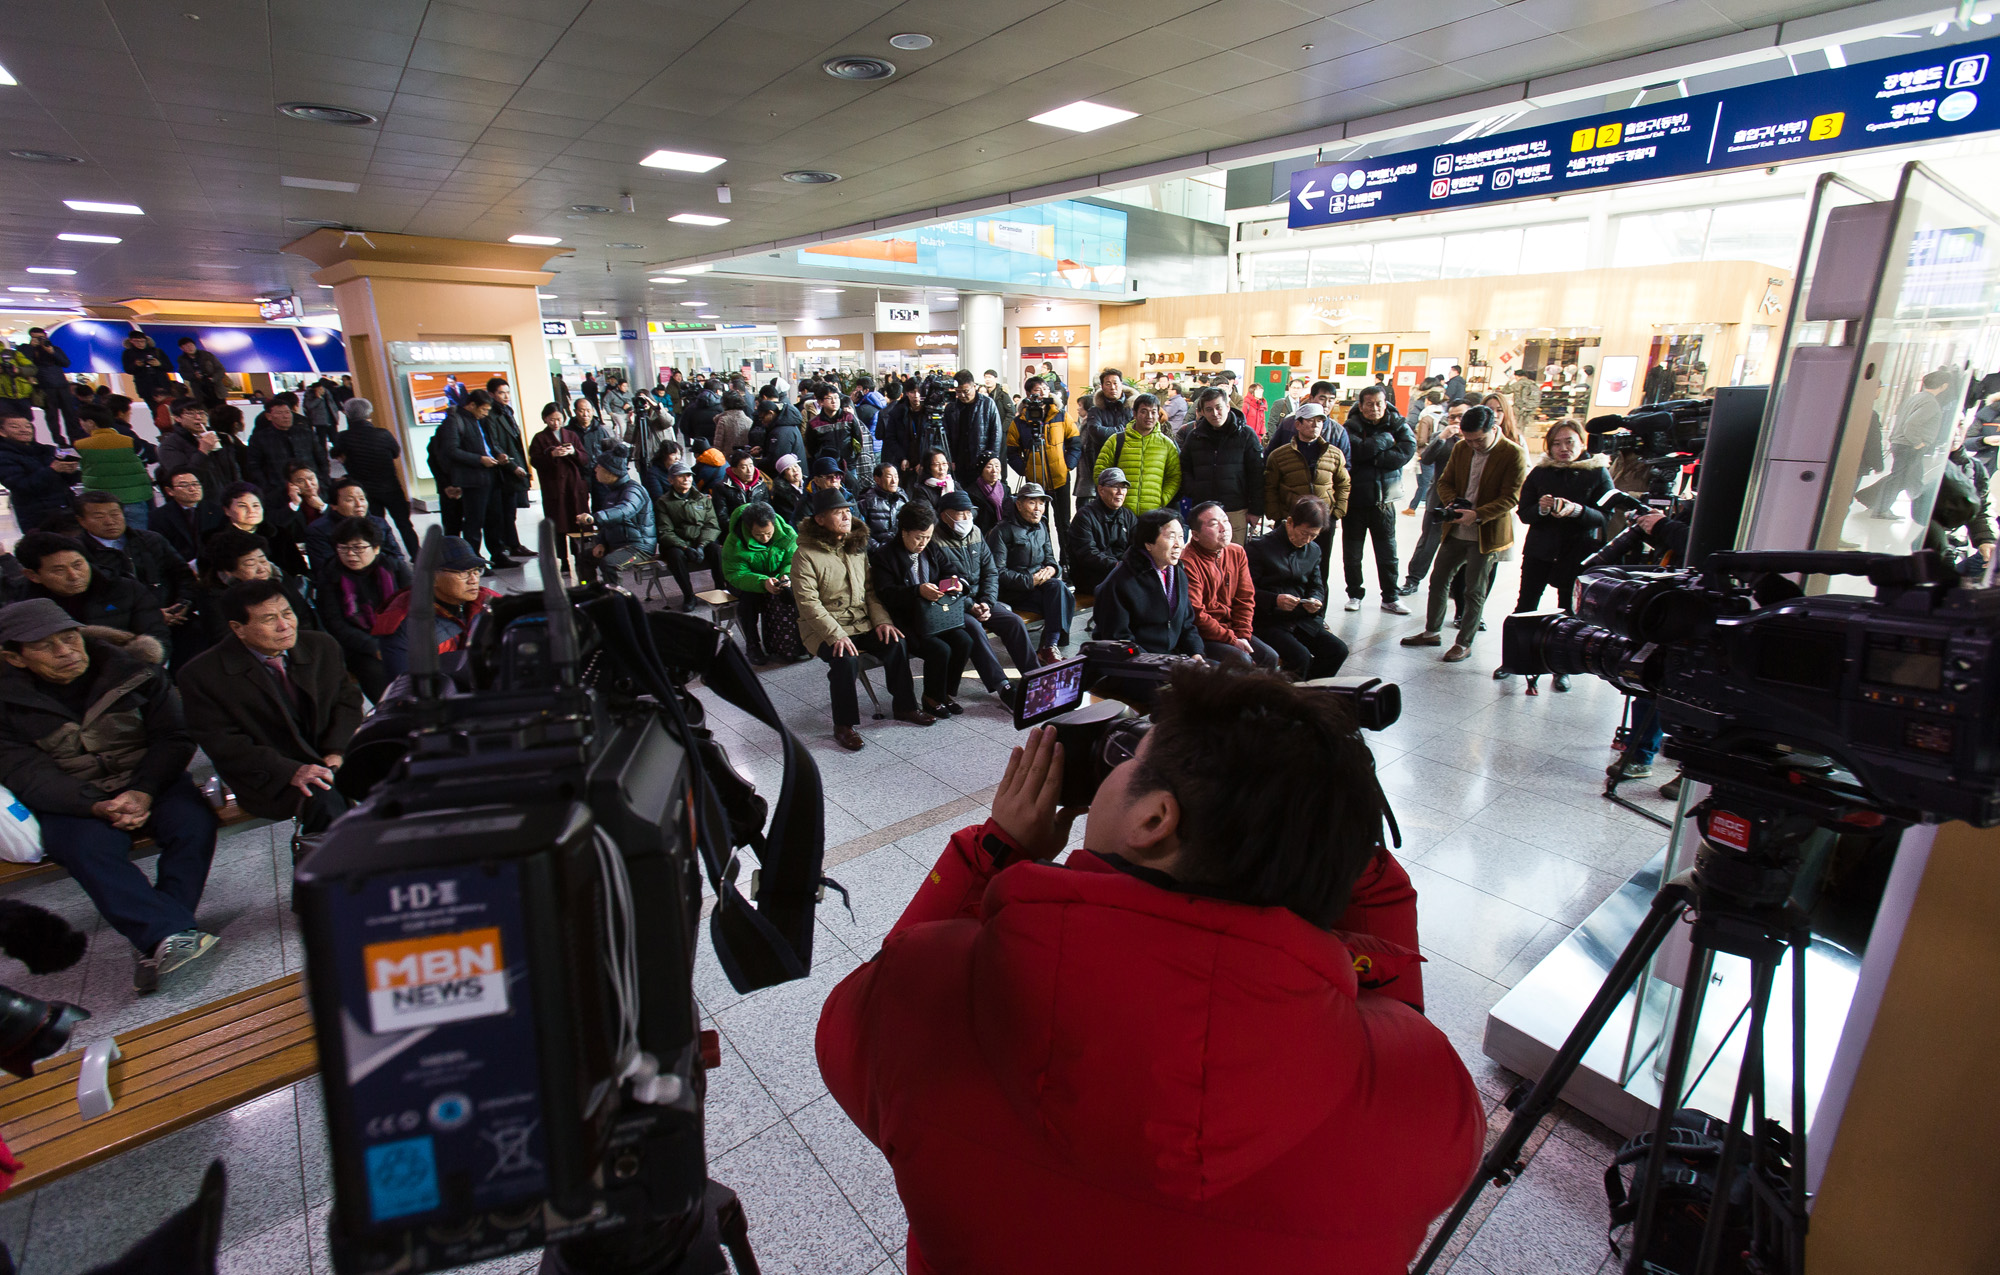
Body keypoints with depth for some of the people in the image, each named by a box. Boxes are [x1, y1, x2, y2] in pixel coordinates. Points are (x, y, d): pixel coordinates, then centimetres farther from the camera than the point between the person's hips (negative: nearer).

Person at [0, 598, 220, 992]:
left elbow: (173, 738, -3)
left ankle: (160, 943, -32)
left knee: (194, 822, -29)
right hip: (70, 803, 0)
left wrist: (144, 791, -21)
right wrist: (97, 807, -28)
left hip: (149, 782, 1)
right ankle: (174, 933, -42)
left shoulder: (132, 673, 0)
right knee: (89, 849, -32)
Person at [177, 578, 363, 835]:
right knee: (324, 800, -35)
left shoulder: (322, 646, 6)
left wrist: (336, 752, -7)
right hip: (270, 779, -4)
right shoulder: (202, 675, -6)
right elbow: (223, 743, -10)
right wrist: (291, 772, -24)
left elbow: (348, 699, 11)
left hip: (333, 758, 5)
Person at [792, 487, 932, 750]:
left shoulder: (858, 548, 11)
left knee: (896, 644, -18)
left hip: (862, 624, 5)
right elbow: (808, 603, -16)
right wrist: (836, 635, -26)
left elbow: (870, 591, 13)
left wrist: (881, 620, -4)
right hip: (823, 630, -5)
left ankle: (905, 707, 1)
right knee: (846, 659, -32)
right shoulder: (805, 556, -9)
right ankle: (843, 726, -14)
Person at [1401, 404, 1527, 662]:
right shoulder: (1461, 449, 2)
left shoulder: (1514, 454, -13)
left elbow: (1511, 498, -16)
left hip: (1486, 534, -5)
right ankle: (1432, 632, 28)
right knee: (1438, 579, 12)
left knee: (1474, 590, 3)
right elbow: (1445, 482, 8)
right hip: (1456, 530, 6)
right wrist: (1453, 504, -13)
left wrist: (1477, 515, -29)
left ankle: (1464, 643, 16)